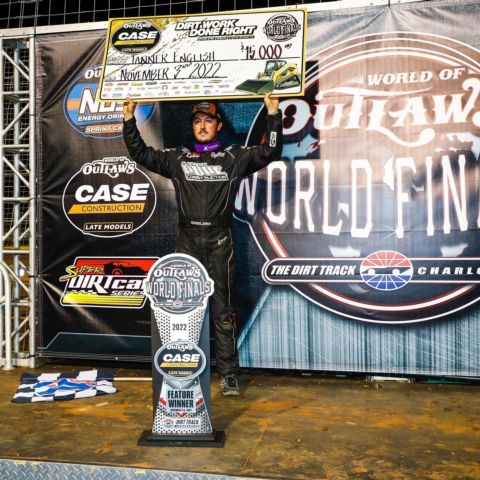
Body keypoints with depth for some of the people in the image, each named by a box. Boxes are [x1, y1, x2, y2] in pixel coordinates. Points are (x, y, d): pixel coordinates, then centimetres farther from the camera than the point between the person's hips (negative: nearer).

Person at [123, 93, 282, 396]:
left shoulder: (235, 157, 8)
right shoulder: (178, 158, 13)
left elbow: (270, 152, 1)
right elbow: (141, 154, 13)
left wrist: (273, 114, -8)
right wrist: (129, 120, 6)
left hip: (220, 242, -2)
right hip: (187, 241, 2)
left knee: (223, 311, 2)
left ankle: (229, 375, 10)